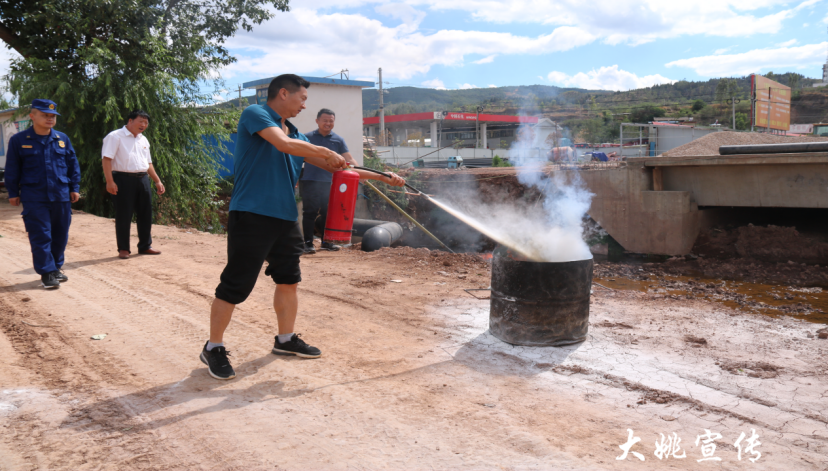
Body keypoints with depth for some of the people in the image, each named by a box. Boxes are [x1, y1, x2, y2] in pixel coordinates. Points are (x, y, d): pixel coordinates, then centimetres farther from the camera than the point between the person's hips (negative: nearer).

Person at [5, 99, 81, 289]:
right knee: (40, 236, -4)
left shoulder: (62, 139, 7)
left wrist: (75, 188, 8)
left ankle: (56, 268, 25)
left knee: (61, 234, 10)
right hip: (34, 198, -3)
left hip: (61, 195, 3)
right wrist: (13, 193, 2)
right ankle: (47, 272, 3)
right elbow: (12, 169, 3)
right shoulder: (19, 140, -1)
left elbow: (73, 165, 12)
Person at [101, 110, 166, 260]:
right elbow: (106, 159, -11)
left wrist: (157, 181, 18)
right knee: (124, 215, -2)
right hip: (124, 179, -7)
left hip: (142, 179, 7)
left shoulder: (143, 140, 19)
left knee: (145, 214, 9)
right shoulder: (115, 137, -4)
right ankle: (123, 249, 8)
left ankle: (145, 246, 20)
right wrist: (110, 181, -20)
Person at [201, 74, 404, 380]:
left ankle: (286, 340, 33)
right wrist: (326, 152, -8)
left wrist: (383, 178, 14)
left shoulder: (295, 134, 16)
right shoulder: (254, 114, -5)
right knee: (235, 286, -3)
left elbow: (335, 167, 17)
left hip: (286, 218, 8)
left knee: (288, 280, 16)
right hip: (252, 216, -8)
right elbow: (284, 144, -23)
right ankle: (213, 348, 13)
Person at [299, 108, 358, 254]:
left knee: (328, 212, 6)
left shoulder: (338, 140, 9)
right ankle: (308, 243, 5)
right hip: (309, 181, -2)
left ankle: (326, 242, 18)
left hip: (328, 182, 2)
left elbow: (349, 158, 3)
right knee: (310, 212, -1)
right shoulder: (307, 137, 6)